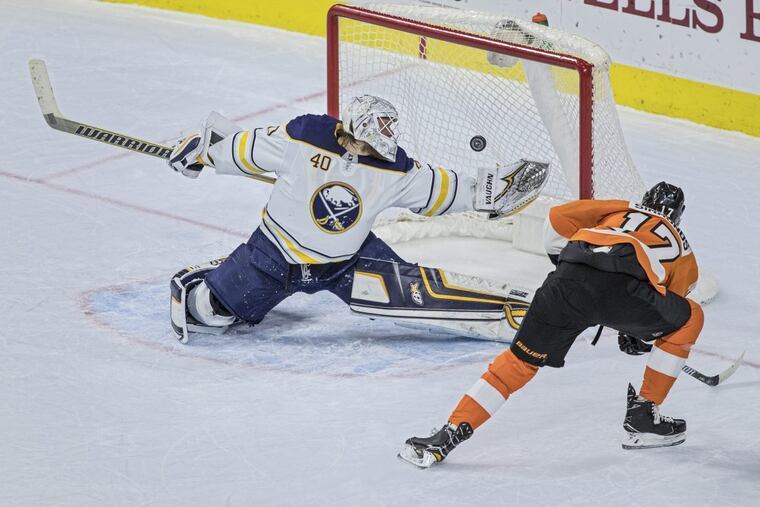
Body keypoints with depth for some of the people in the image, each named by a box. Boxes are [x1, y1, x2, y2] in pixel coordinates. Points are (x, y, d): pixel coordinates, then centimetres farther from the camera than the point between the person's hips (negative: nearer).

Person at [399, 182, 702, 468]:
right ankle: (644, 417, 26)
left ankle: (450, 435, 5)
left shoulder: (623, 211, 38)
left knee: (521, 360, 15)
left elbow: (559, 218, 24)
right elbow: (667, 309, 39)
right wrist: (636, 334, 56)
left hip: (569, 281, 2)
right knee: (689, 318, 26)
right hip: (625, 289, -2)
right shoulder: (681, 246, 36)